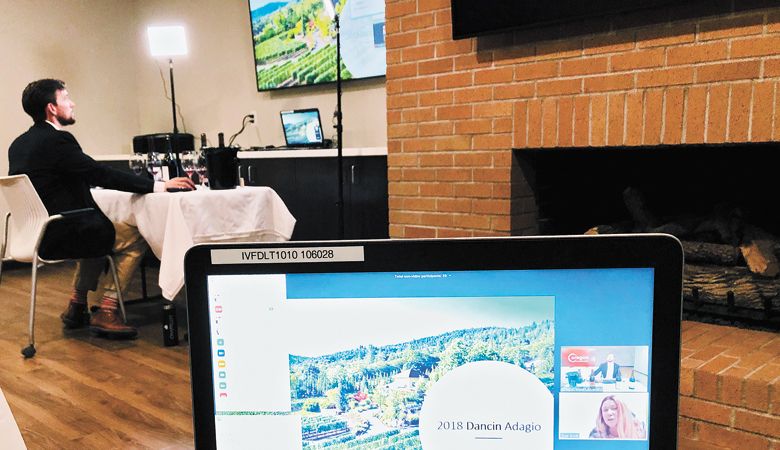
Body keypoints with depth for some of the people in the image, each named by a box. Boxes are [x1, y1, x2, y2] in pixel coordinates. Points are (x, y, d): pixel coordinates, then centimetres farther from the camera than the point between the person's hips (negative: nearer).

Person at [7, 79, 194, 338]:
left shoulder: (19, 144, 11)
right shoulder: (56, 140, -16)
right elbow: (102, 174, -20)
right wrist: (157, 185, -18)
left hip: (33, 232, 10)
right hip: (56, 236, -10)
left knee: (99, 232, 31)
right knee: (135, 238, -2)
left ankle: (77, 307, 30)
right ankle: (106, 313, 0)